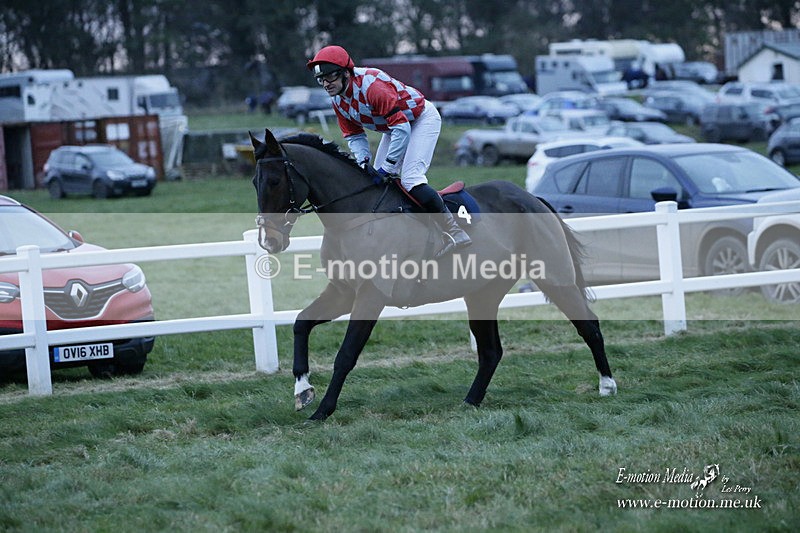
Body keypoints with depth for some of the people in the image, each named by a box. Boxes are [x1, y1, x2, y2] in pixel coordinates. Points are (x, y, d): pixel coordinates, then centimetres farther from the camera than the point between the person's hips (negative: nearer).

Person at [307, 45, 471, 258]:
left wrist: (387, 167, -32)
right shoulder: (337, 100, -7)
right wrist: (364, 162, -17)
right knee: (376, 180, 5)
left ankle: (455, 233, -20)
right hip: (395, 125, 10)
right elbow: (353, 135, 2)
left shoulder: (371, 85, -35)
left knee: (410, 179, -23)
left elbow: (401, 127, -35)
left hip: (422, 118, -10)